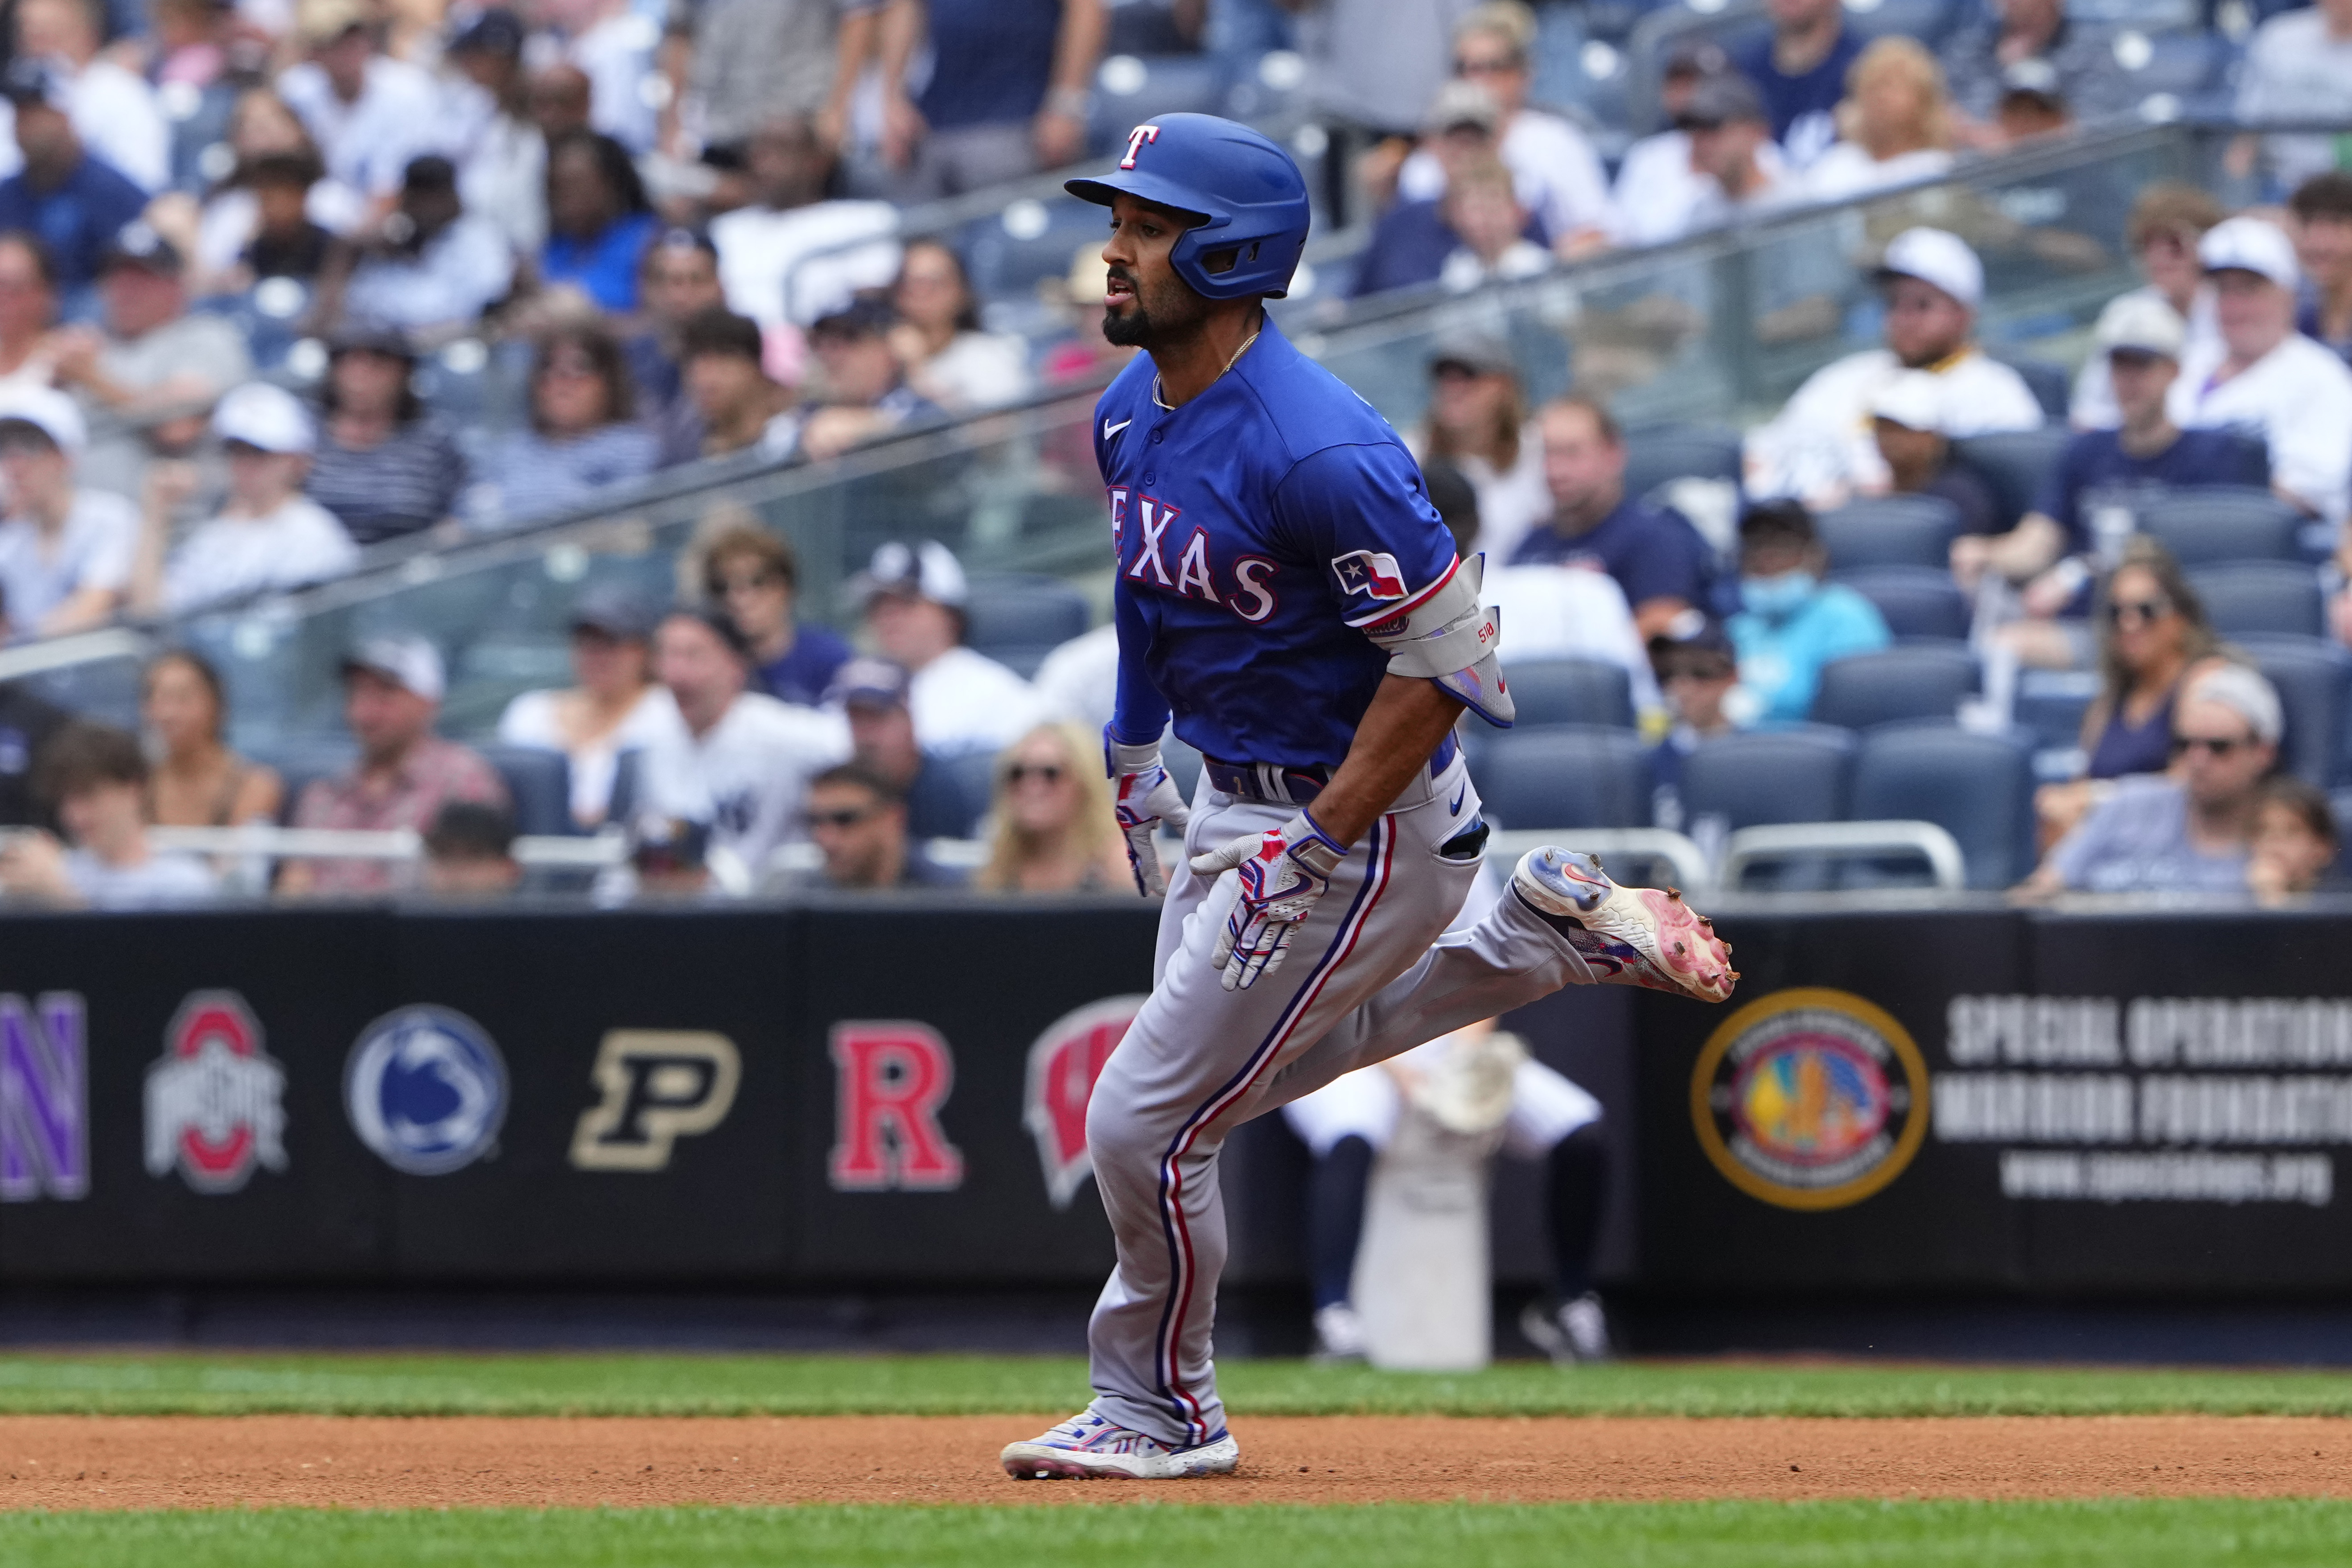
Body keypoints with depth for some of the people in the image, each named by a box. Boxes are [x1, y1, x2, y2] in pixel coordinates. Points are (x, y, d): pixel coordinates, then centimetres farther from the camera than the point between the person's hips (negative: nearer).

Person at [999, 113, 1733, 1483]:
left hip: (1364, 817, -10)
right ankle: (1546, 931, 30)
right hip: (1234, 802, 10)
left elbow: (1443, 653, -26)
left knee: (1151, 1118, -5)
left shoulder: (1314, 449, -29)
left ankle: (1159, 1412, 16)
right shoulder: (1133, 413, -1)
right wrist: (1135, 739, 18)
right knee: (1259, 1062, 28)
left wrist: (1319, 847, -25)